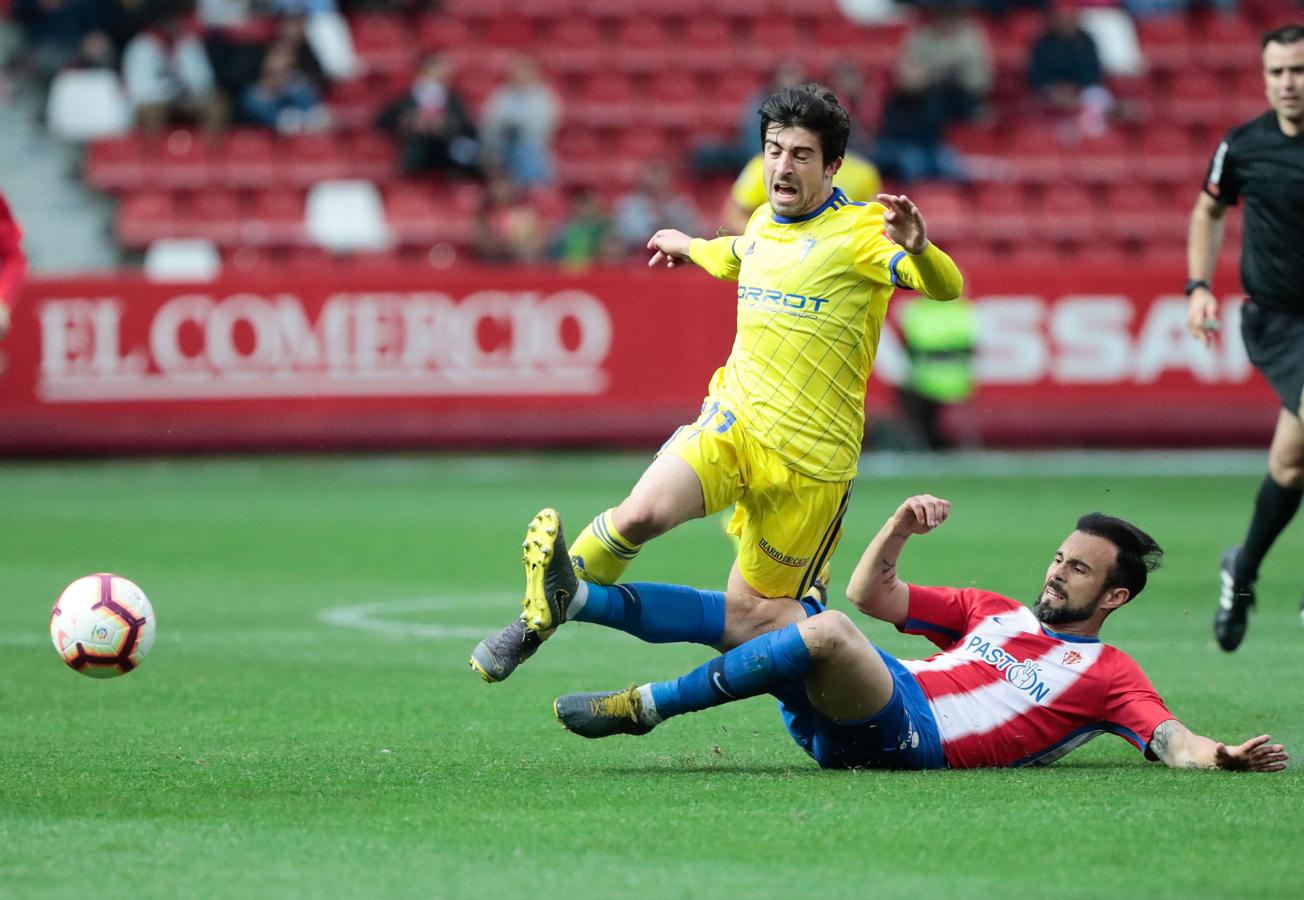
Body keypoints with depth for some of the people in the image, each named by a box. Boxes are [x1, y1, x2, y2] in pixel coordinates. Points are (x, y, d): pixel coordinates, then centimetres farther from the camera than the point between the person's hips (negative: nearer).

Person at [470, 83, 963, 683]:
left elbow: (945, 287, -21)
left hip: (811, 456, -3)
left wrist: (917, 248, -42)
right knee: (642, 513, -25)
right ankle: (538, 619, -7)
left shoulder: (860, 229, -7)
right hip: (733, 422, 4)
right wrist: (690, 246, 55)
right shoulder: (761, 225, 12)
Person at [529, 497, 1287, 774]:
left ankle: (645, 707, -28)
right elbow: (871, 593, 29)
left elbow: (1172, 741, -5)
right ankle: (572, 599, -19)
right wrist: (902, 527, 11)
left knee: (830, 632, -32)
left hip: (917, 738, -7)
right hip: (847, 731, 7)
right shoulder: (996, 612, 31)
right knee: (756, 610, -9)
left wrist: (1222, 756, -28)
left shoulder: (1109, 675, 13)